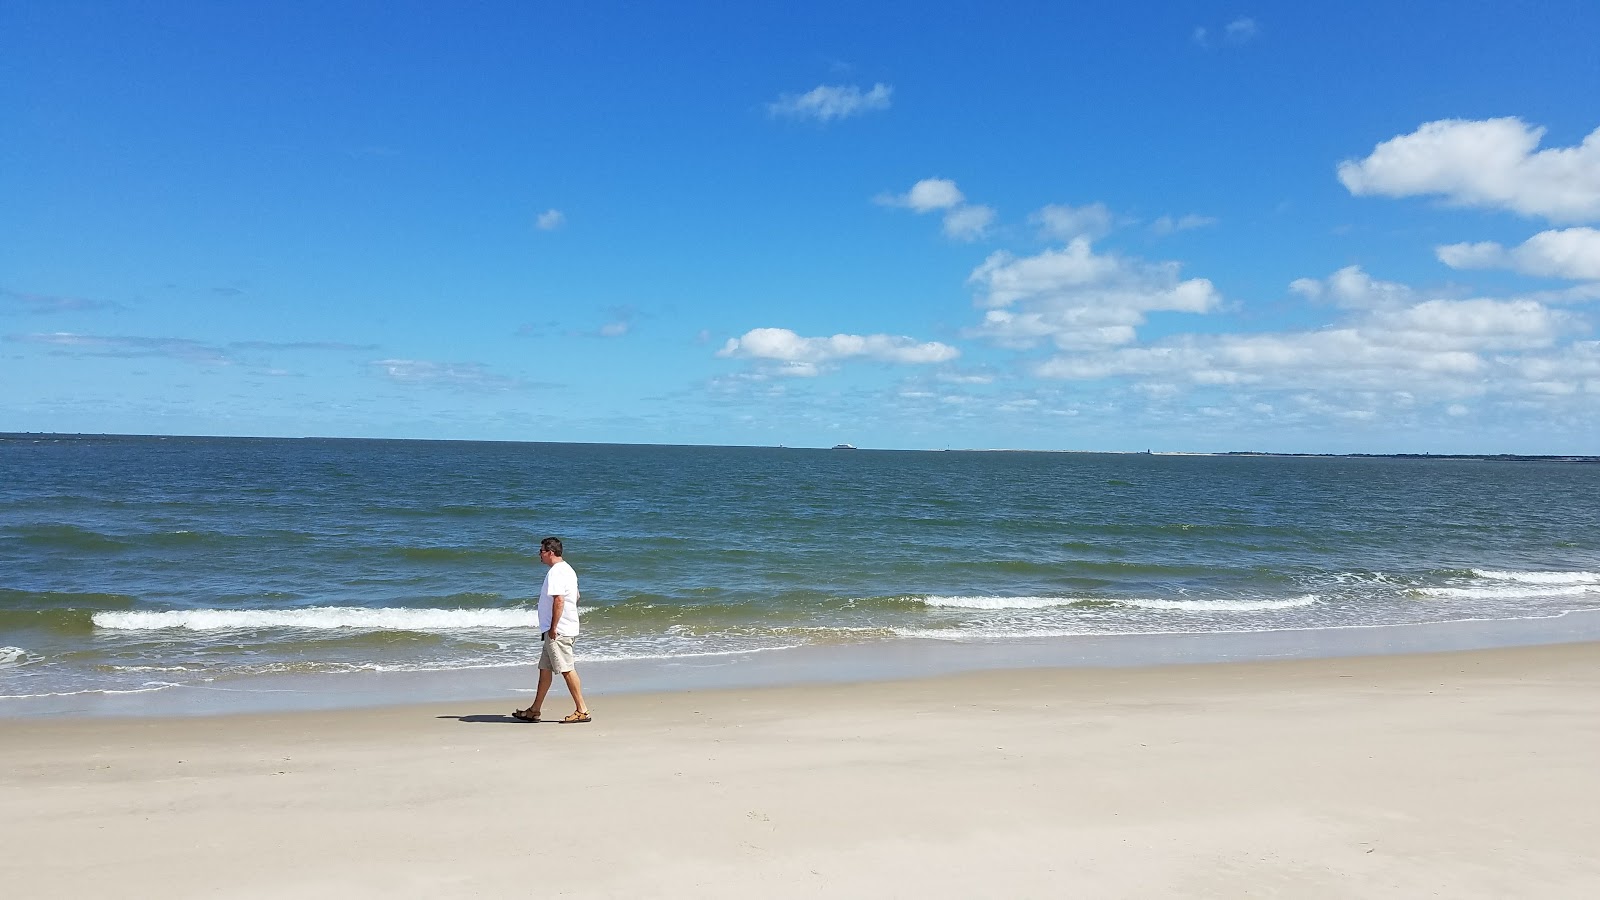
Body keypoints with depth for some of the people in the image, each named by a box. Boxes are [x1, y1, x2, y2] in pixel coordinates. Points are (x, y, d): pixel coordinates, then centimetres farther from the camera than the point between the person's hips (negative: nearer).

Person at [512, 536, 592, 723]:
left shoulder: (555, 572, -16)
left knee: (567, 669, -7)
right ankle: (535, 710, 22)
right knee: (545, 668, 15)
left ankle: (582, 711, -5)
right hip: (563, 628, 11)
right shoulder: (567, 569, 16)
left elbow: (559, 600, -25)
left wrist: (553, 627, -21)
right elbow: (575, 596, 23)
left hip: (558, 631, -11)